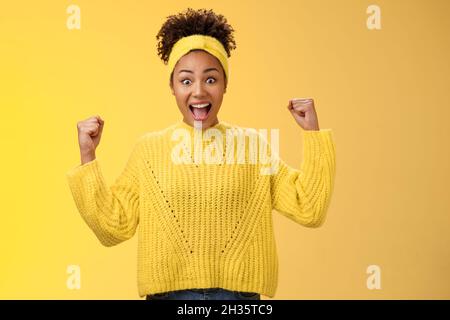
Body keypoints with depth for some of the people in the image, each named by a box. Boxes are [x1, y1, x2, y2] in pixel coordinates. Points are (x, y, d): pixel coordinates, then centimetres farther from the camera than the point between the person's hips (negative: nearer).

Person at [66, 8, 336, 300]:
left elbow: (309, 210, -2)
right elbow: (113, 226, -1)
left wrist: (313, 134, -5)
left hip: (240, 293, 0)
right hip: (168, 293, 0)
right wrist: (88, 158, -6)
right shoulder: (149, 148, 1)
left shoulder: (252, 144, 1)